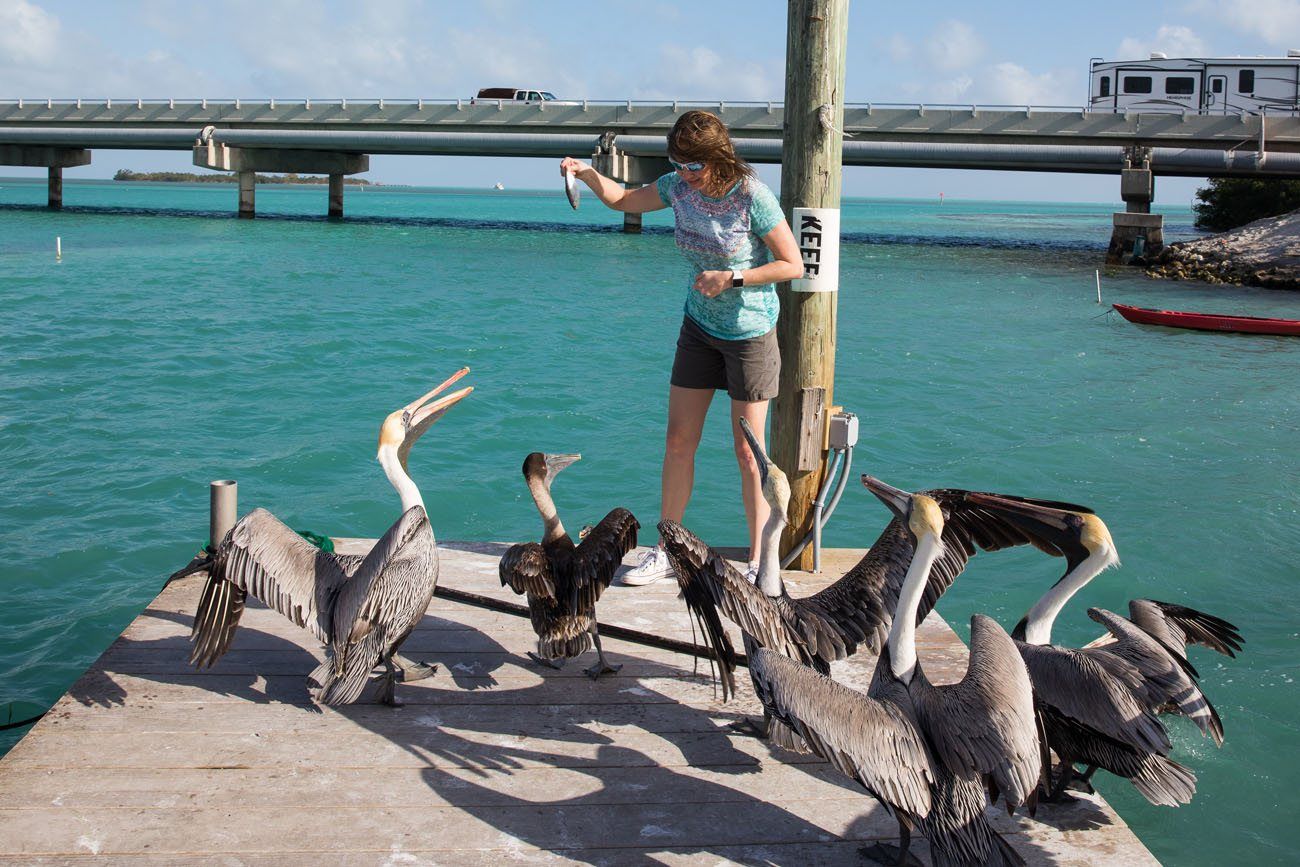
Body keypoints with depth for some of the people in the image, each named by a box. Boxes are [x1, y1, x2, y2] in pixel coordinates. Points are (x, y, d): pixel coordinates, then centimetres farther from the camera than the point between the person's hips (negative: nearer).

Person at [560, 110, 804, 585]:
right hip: (699, 326, 5)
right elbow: (623, 200, 12)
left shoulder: (752, 196, -20)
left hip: (750, 332, -5)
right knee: (678, 443, 6)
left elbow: (793, 265, -15)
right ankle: (665, 553, 17)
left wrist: (731, 278, -22)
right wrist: (588, 174, -7)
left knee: (748, 452, -1)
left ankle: (758, 563, 10)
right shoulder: (679, 186, -4)